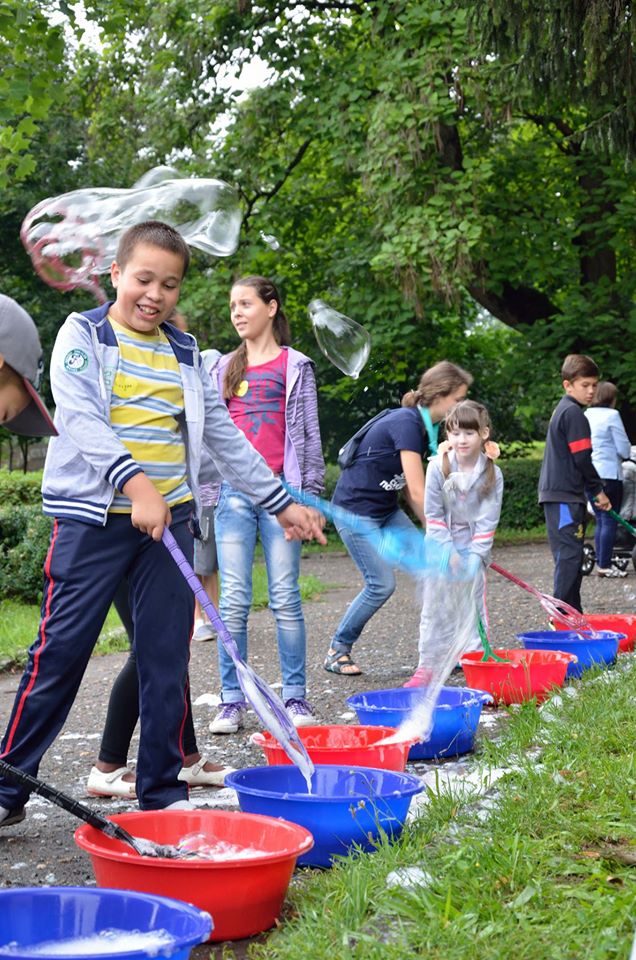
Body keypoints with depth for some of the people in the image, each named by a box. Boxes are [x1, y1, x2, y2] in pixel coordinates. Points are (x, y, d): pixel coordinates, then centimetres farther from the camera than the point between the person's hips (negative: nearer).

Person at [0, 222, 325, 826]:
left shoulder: (185, 356, 16)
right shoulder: (83, 335, 1)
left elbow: (224, 437, 20)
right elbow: (79, 418, -14)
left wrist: (280, 501, 17)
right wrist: (135, 484, -27)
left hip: (169, 520, 5)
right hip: (93, 519, -4)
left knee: (167, 658, 5)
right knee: (59, 653, -5)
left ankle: (163, 792, 15)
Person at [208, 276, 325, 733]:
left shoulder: (295, 366, 7)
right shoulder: (224, 368, 16)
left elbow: (310, 433, 5)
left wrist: (310, 492, -2)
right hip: (234, 492, 3)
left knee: (285, 599, -2)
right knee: (233, 601, -1)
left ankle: (296, 696, 6)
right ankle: (232, 700, 4)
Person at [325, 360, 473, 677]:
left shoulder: (425, 426, 5)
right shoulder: (406, 423, -24)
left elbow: (409, 490, 8)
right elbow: (417, 493, -27)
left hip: (385, 509, 9)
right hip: (355, 509, -9)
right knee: (381, 584, -10)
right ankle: (337, 650, 9)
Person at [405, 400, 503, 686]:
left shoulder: (492, 474, -10)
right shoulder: (438, 467, -11)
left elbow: (487, 522, -9)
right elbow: (433, 515, -7)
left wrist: (473, 560, -16)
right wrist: (449, 553, -13)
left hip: (472, 549, 0)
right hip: (439, 546, 0)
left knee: (473, 605, -1)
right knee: (435, 606, 2)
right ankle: (428, 665, 9)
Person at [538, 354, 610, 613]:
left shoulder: (562, 409, 19)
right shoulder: (574, 413, -13)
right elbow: (582, 458, -16)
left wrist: (593, 490, 20)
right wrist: (598, 490, -3)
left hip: (556, 493, 11)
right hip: (565, 496, -11)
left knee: (569, 554, 13)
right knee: (570, 555, -11)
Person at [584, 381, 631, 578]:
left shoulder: (586, 416, 10)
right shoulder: (611, 415, -9)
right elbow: (624, 449, -9)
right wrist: (625, 455, 13)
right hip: (609, 474, -7)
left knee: (600, 521, 14)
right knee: (610, 521, -3)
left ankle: (601, 563, 14)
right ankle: (605, 565, -5)